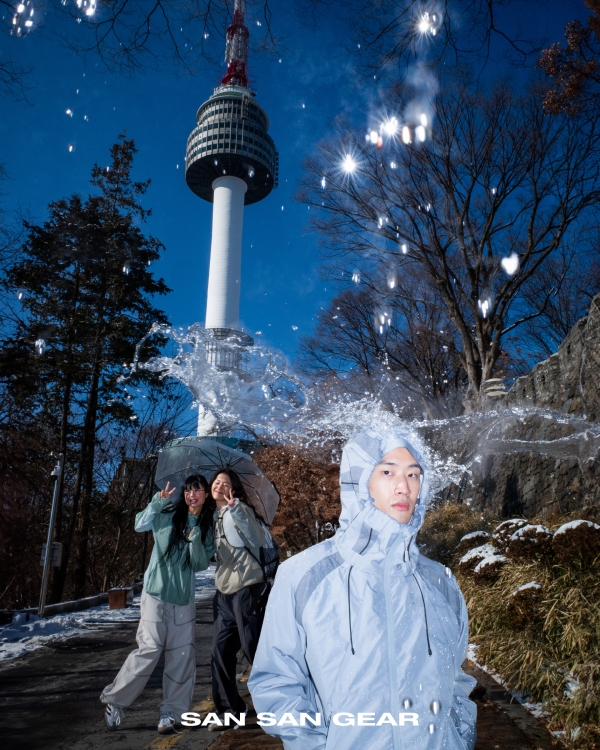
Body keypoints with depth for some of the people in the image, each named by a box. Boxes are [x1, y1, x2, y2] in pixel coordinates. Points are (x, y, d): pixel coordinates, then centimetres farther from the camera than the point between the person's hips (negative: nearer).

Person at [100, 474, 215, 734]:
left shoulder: (207, 528, 6)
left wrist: (196, 540, -18)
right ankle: (114, 700, 15)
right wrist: (157, 502, -31)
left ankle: (170, 712, 17)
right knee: (149, 649, -6)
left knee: (182, 655, 2)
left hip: (185, 598, 3)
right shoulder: (168, 514, -2)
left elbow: (201, 564, -2)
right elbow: (140, 525, -17)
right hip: (156, 592, -3)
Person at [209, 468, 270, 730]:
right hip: (224, 593, 8)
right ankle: (228, 712, 26)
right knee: (220, 654, 11)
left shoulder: (239, 509, -9)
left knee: (255, 650, 0)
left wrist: (234, 509, -35)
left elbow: (258, 539, -26)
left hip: (247, 589, -8)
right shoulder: (214, 515, 12)